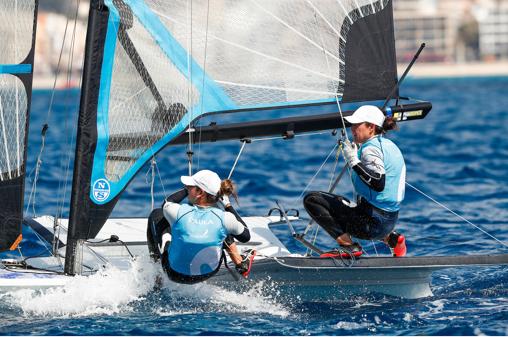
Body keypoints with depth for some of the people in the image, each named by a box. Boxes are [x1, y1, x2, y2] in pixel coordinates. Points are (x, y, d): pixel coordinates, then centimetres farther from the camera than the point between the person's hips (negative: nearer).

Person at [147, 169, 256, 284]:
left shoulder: (179, 212, -27)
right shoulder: (224, 218, -24)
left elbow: (167, 203, -1)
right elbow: (246, 236, -2)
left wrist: (187, 189, 10)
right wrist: (228, 206, 2)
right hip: (209, 273, 1)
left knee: (156, 214, 16)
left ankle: (154, 255, 43)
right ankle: (241, 265, 41)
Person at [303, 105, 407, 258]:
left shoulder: (370, 149, -15)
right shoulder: (389, 145, 14)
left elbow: (379, 184, -29)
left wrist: (354, 161, -23)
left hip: (373, 221, -10)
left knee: (311, 199, -8)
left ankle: (348, 246, -11)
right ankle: (392, 238, 19)